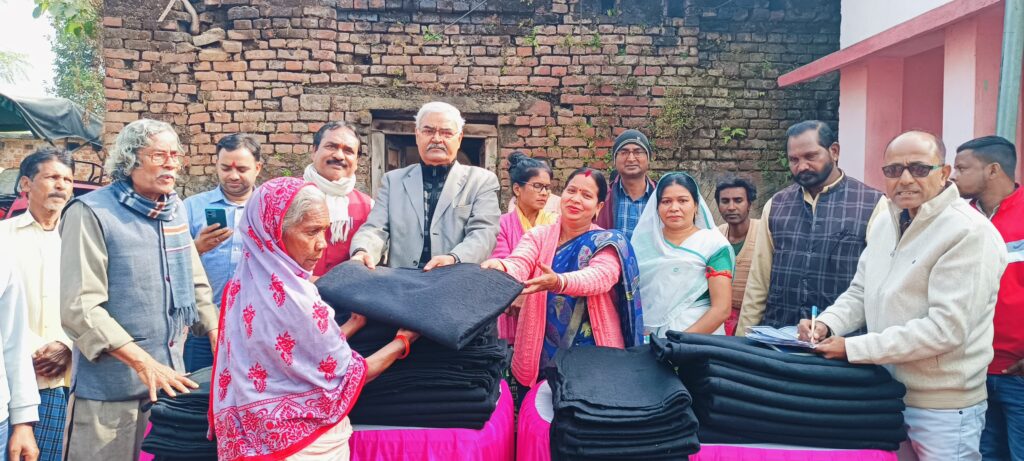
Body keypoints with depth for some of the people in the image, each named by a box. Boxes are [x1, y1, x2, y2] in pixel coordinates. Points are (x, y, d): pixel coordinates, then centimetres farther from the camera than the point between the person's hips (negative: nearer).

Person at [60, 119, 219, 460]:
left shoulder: (176, 210, 9)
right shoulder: (91, 213, -11)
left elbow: (196, 284, 15)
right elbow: (80, 308, -18)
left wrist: (220, 344, 5)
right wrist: (144, 362, -24)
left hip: (170, 381, 6)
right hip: (110, 392, -6)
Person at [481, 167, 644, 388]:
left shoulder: (609, 242, -2)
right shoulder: (538, 235, 4)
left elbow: (601, 275, -23)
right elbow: (519, 264, -15)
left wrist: (558, 282, -43)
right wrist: (499, 268, -40)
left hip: (594, 357, -1)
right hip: (541, 355, 2)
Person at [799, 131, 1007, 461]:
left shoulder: (970, 234, -19)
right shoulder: (886, 222, 6)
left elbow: (945, 328, -26)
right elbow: (860, 292, 12)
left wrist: (852, 348, -24)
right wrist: (827, 324, -8)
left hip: (942, 409, -7)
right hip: (885, 394, 7)